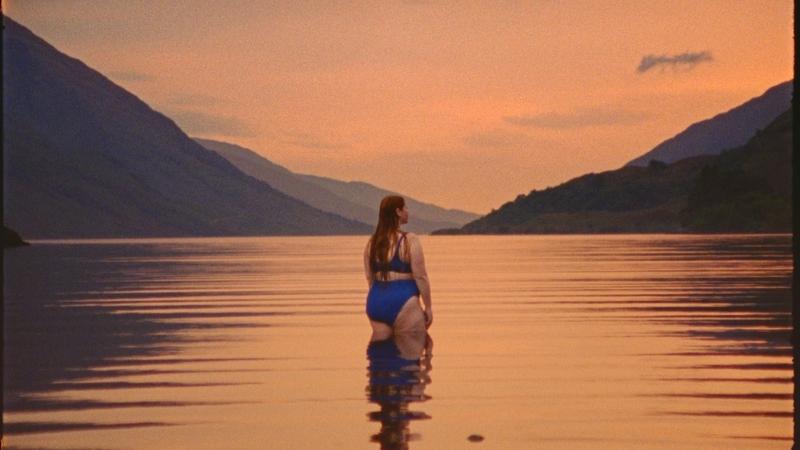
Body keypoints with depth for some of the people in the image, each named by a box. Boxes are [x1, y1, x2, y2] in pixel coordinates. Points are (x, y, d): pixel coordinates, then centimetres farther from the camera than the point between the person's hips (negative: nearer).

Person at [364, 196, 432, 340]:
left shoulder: (372, 243, 9)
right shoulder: (409, 241, -9)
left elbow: (370, 278, 13)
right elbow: (420, 277, -10)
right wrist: (428, 307, -2)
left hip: (376, 303, 6)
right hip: (403, 302, -6)